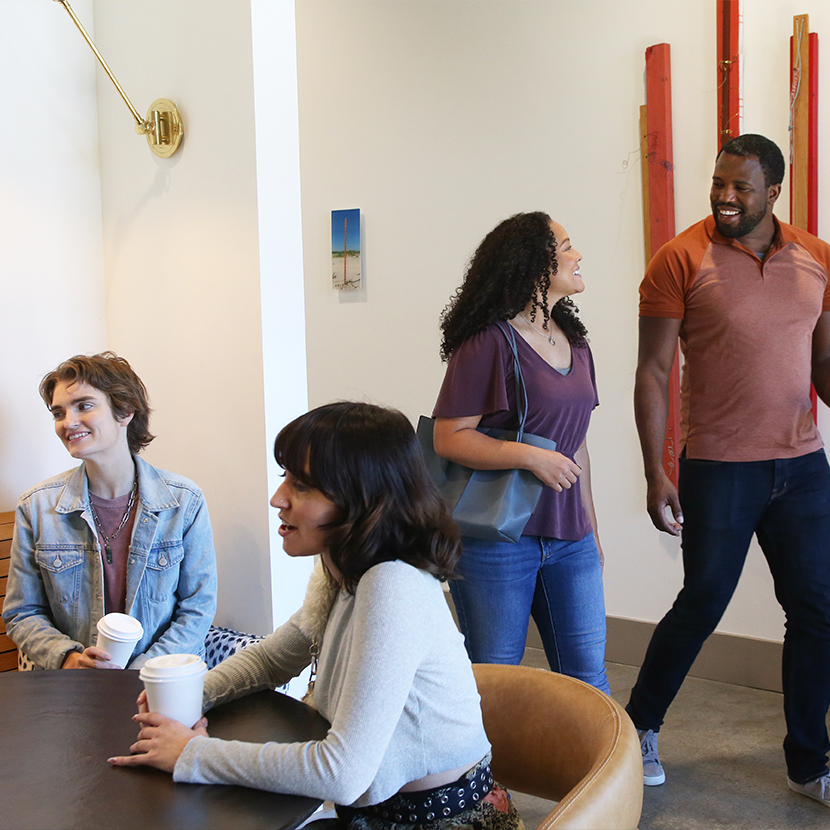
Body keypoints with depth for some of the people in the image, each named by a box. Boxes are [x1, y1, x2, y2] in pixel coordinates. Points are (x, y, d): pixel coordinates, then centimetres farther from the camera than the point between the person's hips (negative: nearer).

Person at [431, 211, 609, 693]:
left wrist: (591, 529, 20)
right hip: (496, 540, -6)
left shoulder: (574, 341, 12)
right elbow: (449, 437, -15)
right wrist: (531, 457, -22)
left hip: (568, 540, 6)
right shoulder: (489, 342, -12)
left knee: (587, 679, 9)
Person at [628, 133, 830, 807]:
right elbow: (653, 372, -7)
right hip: (718, 467, -4)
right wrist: (656, 474, -11)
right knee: (702, 606, 4)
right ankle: (640, 728, 29)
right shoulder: (682, 259, -7)